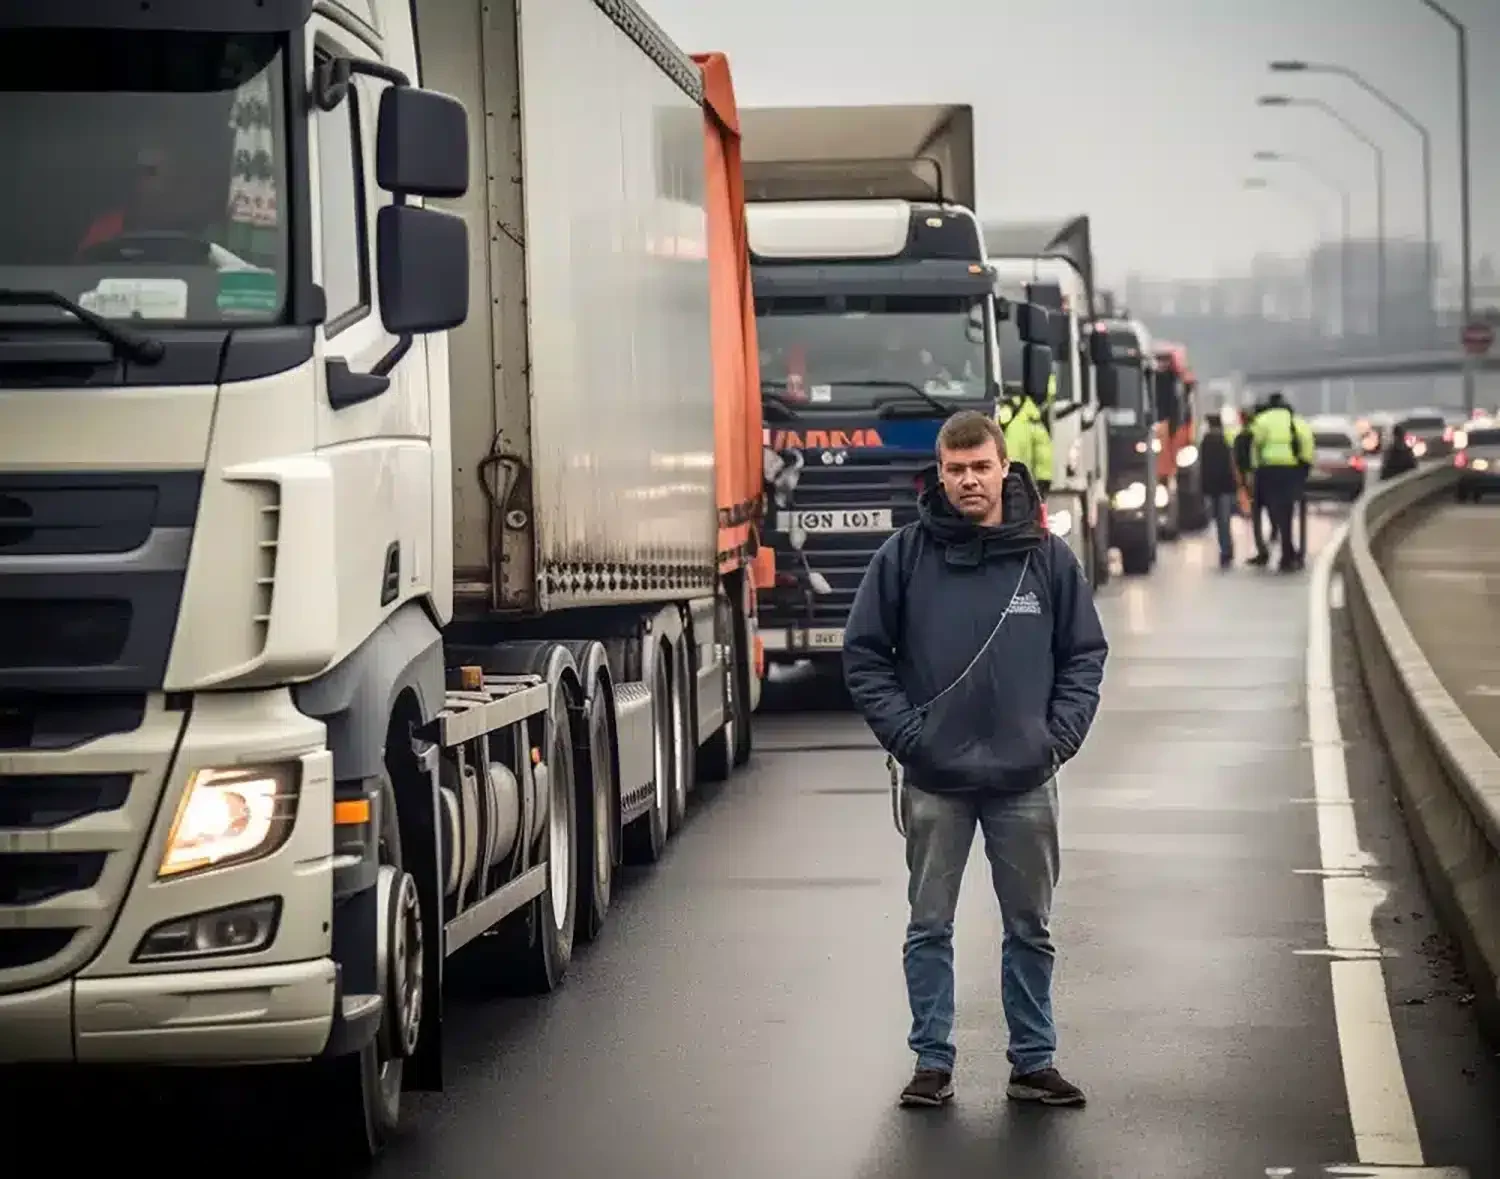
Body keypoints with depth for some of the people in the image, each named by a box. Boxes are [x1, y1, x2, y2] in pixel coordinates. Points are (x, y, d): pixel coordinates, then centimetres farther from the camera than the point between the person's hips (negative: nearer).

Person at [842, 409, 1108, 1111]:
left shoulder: (1047, 557, 1)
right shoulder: (906, 556, -2)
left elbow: (1085, 653, 7)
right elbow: (864, 653, 2)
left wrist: (1061, 733, -4)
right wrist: (902, 731, -7)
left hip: (1025, 779, 1)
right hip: (933, 780, -1)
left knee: (1030, 927, 9)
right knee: (929, 926, 5)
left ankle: (1033, 1063, 18)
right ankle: (932, 1062, 13)